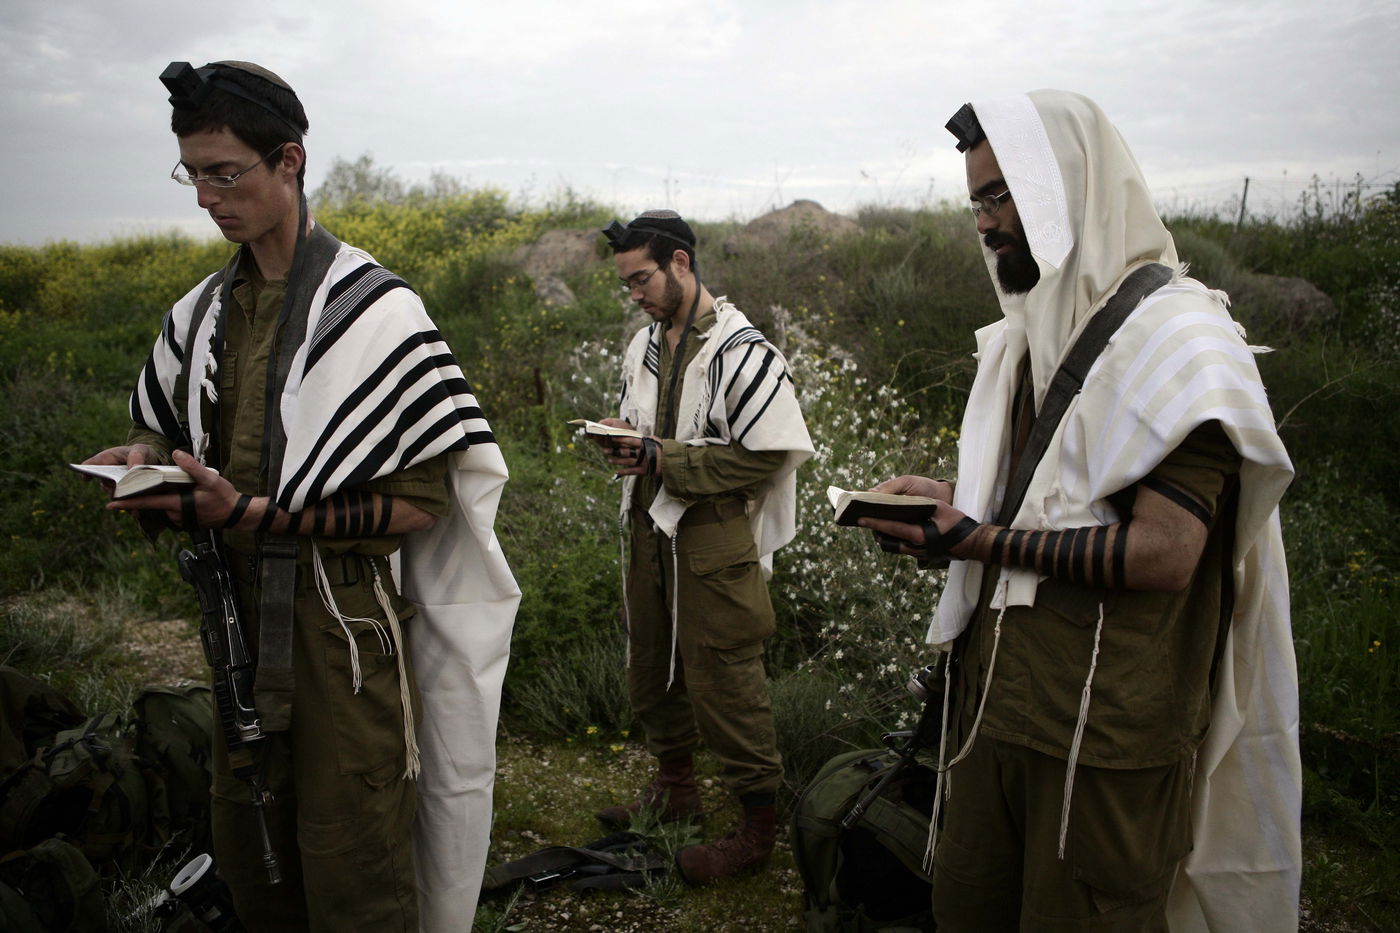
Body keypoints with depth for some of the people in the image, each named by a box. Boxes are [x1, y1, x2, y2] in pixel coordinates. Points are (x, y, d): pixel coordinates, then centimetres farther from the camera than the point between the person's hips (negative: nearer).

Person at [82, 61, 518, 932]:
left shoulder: (370, 308, -13)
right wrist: (143, 459, -3)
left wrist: (251, 514, -23)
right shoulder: (204, 311, 8)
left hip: (341, 623, -6)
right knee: (248, 849, 19)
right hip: (239, 615, 7)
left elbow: (422, 497, -16)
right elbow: (167, 429, 22)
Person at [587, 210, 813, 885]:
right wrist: (622, 445, 0)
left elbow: (767, 455, -18)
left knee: (724, 680, -2)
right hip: (649, 526, 8)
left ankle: (758, 827, 14)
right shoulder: (643, 346, 12)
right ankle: (674, 786, 39)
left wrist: (666, 458, -20)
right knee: (650, 665, 18)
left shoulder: (741, 351, -14)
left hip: (714, 538, -8)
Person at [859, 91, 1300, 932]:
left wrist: (985, 542, -22)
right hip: (995, 697, 8)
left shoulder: (1178, 333, -14)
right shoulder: (1031, 332, 13)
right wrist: (956, 499, 3)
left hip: (1105, 728, -8)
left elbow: (1163, 553, -22)